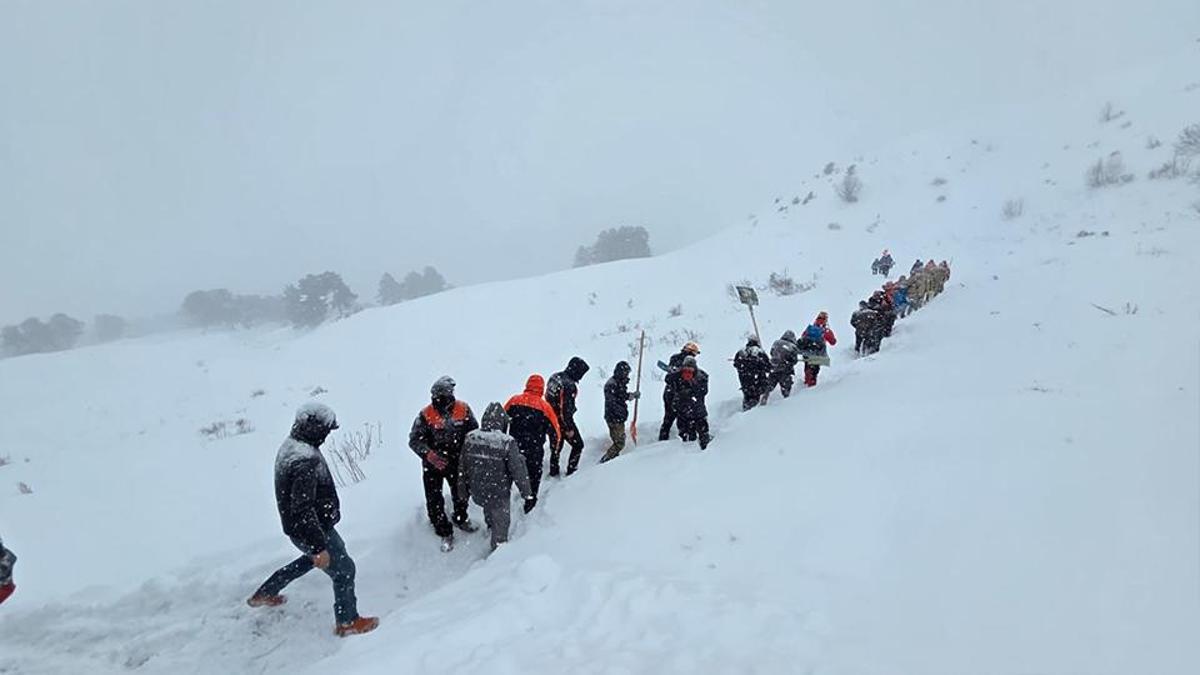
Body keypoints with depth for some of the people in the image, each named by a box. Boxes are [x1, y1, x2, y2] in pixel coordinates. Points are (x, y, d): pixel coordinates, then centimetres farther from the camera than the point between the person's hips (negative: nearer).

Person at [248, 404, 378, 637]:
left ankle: (265, 593, 41)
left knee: (314, 557, 33)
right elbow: (303, 509, -32)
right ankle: (347, 622, 22)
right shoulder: (306, 461, -31)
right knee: (343, 569, 7)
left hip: (295, 525, 9)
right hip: (310, 529, -9)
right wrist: (319, 546, -29)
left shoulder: (289, 446, -1)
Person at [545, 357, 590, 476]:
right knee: (578, 444, 8)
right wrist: (569, 428, -17)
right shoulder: (569, 385, -26)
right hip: (563, 421, -8)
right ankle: (571, 471, 10)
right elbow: (566, 408, -25)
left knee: (556, 446, 22)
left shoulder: (554, 377, 1)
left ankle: (553, 471, 32)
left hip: (551, 419, 9)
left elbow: (548, 397, 13)